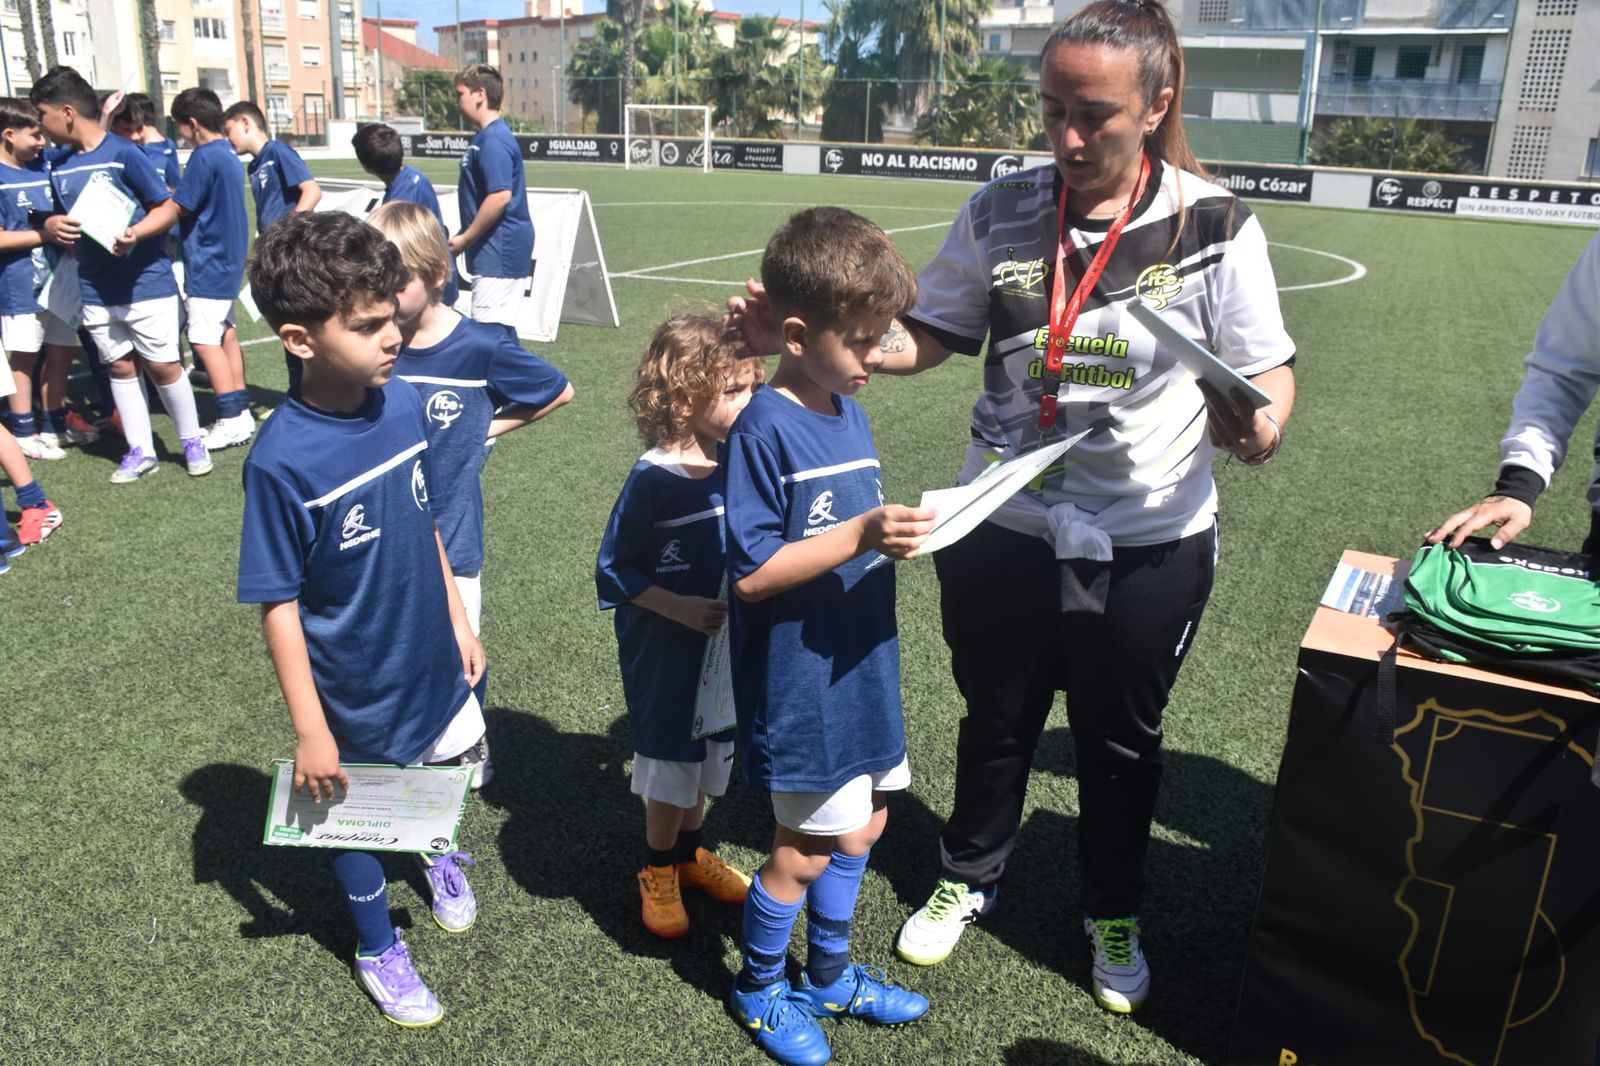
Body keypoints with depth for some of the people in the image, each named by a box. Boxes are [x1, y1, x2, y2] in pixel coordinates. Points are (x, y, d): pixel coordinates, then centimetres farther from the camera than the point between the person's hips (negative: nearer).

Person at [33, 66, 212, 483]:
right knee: (120, 367, 10)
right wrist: (52, 226, -8)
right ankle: (140, 451, 19)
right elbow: (60, 219, 16)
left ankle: (192, 441, 18)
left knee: (162, 365, 1)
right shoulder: (60, 167, 7)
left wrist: (135, 233, -27)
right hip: (95, 290, 6)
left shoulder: (124, 154, -12)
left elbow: (169, 208, -10)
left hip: (147, 282, -6)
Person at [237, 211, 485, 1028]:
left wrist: (458, 621, 9)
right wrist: (309, 731, -16)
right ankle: (378, 951, 47)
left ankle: (439, 854, 60)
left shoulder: (403, 403, -11)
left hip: (431, 661, 4)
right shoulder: (282, 461, -27)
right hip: (355, 692, -4)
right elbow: (279, 607, -20)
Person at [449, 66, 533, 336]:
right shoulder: (486, 137, 17)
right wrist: (465, 238, 18)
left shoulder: (493, 140, -15)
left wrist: (465, 239, -15)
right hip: (500, 250, 10)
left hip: (499, 252, -10)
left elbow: (500, 195, -23)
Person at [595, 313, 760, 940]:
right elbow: (614, 570, -15)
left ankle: (691, 854, 43)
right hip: (664, 657, -5)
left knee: (704, 760, 21)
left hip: (722, 649, 5)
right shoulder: (652, 480, -21)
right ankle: (658, 873, 33)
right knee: (670, 767, 10)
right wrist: (680, 608, -23)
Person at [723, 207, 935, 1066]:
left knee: (861, 825, 20)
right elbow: (751, 573, -23)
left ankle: (828, 974, 42)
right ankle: (758, 989, 33)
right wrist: (860, 536, -29)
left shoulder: (850, 411, 7)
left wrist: (902, 529, 3)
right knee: (806, 849, 7)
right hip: (800, 684, -8)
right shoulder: (765, 430, -20)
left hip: (860, 667, 8)